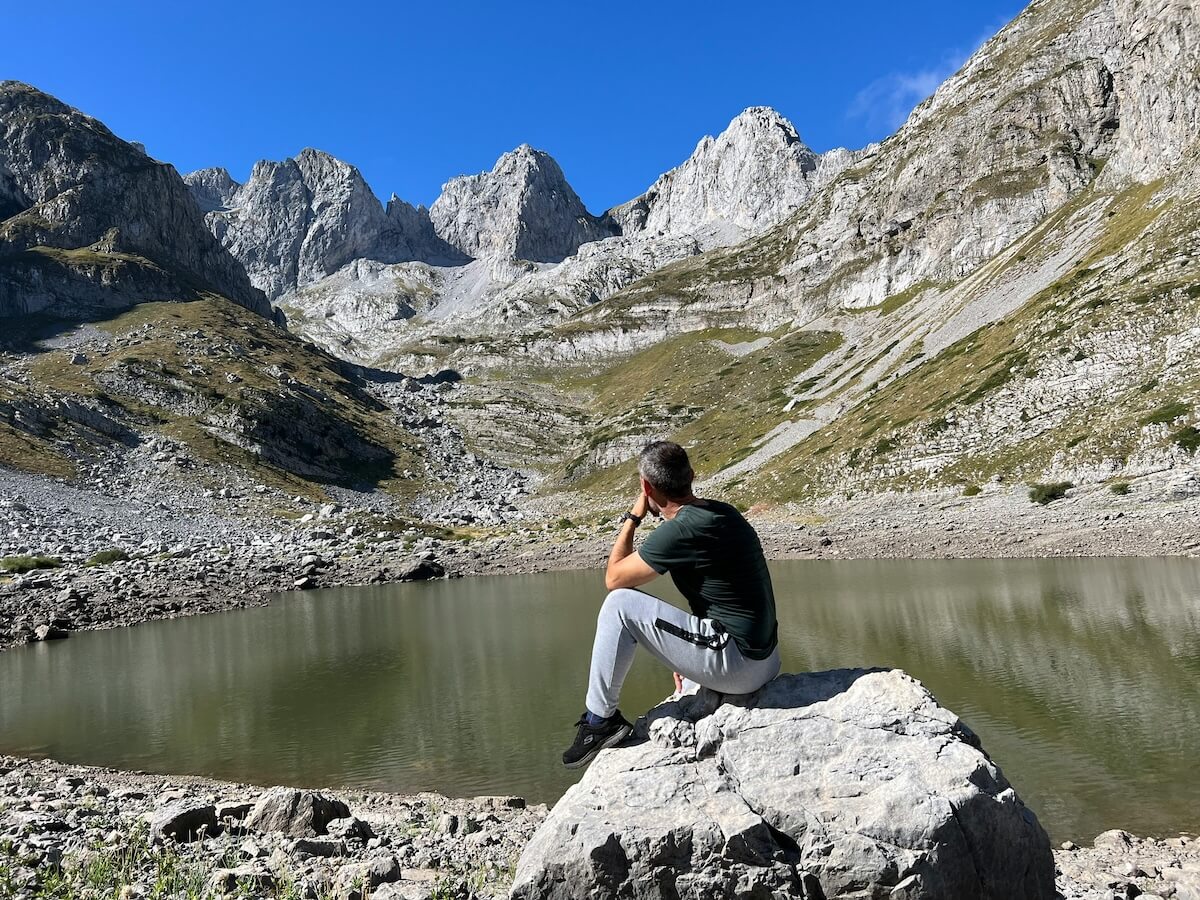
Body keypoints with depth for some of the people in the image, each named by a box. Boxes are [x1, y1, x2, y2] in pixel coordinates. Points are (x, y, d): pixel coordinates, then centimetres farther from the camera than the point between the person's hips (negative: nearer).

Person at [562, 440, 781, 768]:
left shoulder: (678, 532, -20)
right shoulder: (722, 511, 8)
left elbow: (613, 578, -6)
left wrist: (632, 518, 4)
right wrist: (688, 655, 24)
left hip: (735, 663, -9)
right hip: (764, 660, 9)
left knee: (620, 605, -9)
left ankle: (599, 721, 1)